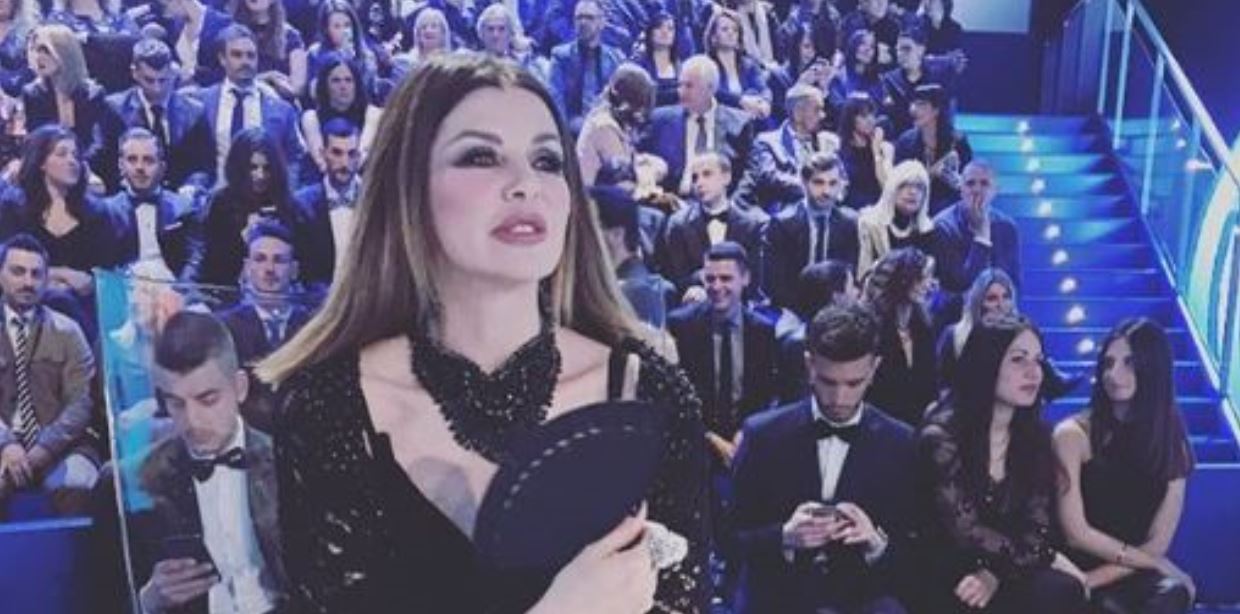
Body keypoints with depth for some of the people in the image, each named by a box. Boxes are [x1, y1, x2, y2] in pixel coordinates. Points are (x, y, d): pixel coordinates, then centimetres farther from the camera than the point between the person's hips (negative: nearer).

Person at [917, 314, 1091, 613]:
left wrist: (996, 573, -18)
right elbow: (966, 531, -14)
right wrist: (1050, 559, -12)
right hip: (949, 578, -5)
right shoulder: (941, 437, -11)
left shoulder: (1037, 437, 6)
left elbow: (1036, 526, 1)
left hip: (1007, 574, 5)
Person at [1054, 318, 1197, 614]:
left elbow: (1157, 544, -1)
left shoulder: (1172, 439, 3)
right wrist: (1155, 564, -7)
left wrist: (1094, 579, -13)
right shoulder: (1073, 434, -7)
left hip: (1135, 576, 3)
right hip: (1079, 570, -3)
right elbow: (1076, 533, -9)